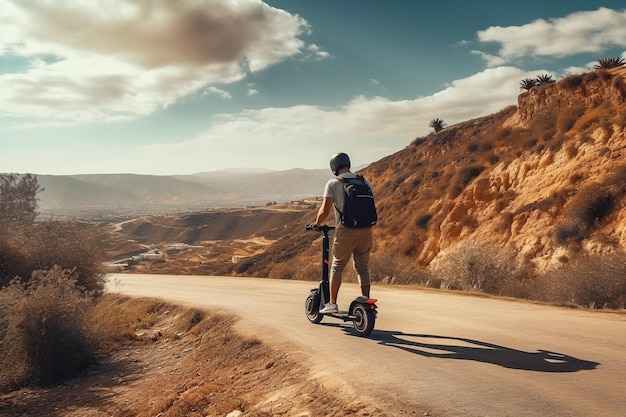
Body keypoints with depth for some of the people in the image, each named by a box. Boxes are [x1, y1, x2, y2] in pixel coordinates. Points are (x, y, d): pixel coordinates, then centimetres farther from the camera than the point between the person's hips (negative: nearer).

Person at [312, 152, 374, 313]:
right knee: (363, 267, 15)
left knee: (337, 266, 11)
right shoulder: (365, 182, 9)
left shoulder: (333, 183, -4)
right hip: (365, 231, 4)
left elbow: (325, 210, -10)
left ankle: (332, 304, 14)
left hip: (345, 232, -3)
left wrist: (317, 223, 10)